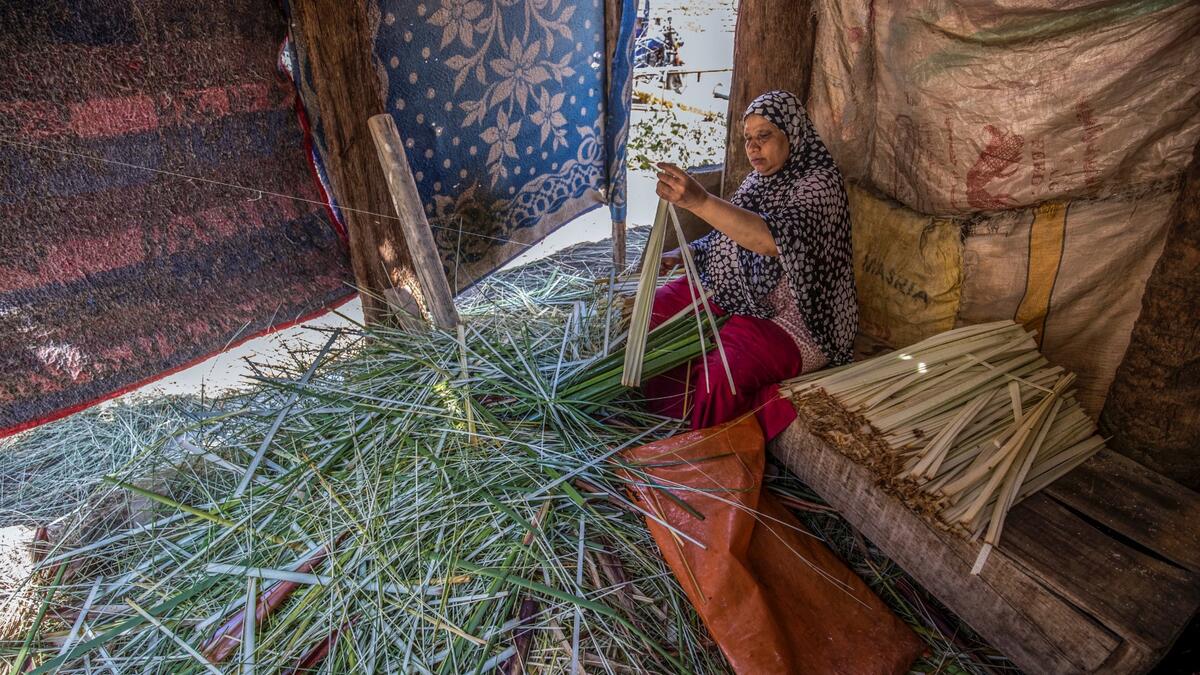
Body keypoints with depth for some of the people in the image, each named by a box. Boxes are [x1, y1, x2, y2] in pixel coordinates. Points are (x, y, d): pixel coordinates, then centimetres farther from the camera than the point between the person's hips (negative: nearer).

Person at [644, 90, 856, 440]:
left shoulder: (820, 182, -17)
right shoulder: (761, 177, 8)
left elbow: (775, 238, -37)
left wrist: (699, 201, -46)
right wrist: (683, 254, 2)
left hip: (788, 318, -9)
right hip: (732, 294, 9)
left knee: (719, 377, -31)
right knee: (654, 309, 1)